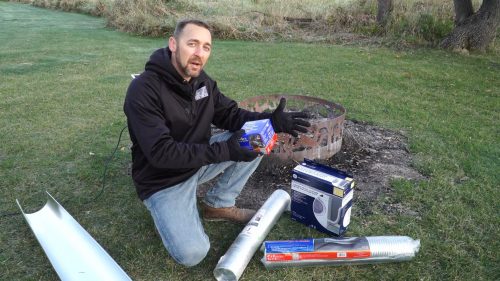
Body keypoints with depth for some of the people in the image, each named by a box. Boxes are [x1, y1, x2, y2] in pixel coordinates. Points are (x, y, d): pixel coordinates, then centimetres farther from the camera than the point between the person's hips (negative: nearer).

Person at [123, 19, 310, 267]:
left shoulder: (202, 80, -3)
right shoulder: (143, 90, -26)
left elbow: (229, 114, 2)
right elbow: (161, 153, -31)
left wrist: (270, 120, -17)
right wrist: (224, 151, -33)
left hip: (199, 160, 7)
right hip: (163, 180, -6)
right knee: (191, 254, -22)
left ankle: (218, 205, 6)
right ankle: (166, 208, 10)